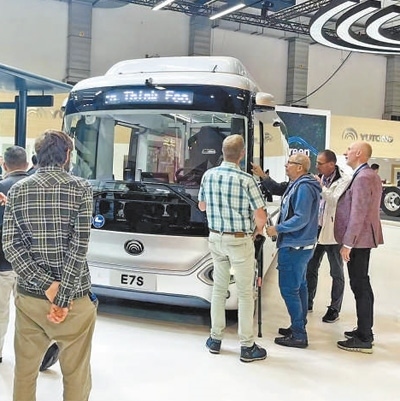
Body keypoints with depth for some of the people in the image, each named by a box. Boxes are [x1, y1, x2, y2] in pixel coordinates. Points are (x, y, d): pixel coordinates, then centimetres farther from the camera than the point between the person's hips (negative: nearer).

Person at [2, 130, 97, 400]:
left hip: (29, 296, 4)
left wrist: (47, 285, -10)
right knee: (76, 375, 13)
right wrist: (63, 297, -13)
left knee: (25, 370, 20)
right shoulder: (80, 188, -8)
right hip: (74, 296, -3)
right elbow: (79, 246, -16)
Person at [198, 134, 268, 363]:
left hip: (216, 238, 5)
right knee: (246, 293, 5)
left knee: (219, 288, 17)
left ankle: (216, 339, 25)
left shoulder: (209, 175, -2)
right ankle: (247, 347, 12)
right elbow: (261, 217, -17)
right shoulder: (246, 180, -18)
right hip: (240, 241, -5)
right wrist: (257, 231, 3)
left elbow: (202, 206, 12)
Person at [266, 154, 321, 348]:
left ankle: (298, 336, 2)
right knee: (299, 287, 17)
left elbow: (301, 219, -24)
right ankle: (299, 327, 29)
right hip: (301, 245, 11)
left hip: (294, 247, -11)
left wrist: (277, 229, -17)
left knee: (289, 289, -5)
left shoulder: (303, 187, -19)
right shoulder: (297, 185, 12)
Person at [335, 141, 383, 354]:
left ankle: (364, 339, 2)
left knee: (360, 286, -5)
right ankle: (365, 330, 29)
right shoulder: (370, 175, 14)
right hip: (363, 238, 11)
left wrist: (347, 244, -21)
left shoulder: (362, 178, -19)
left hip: (358, 240, -11)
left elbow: (358, 214, -23)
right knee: (362, 285, 17)